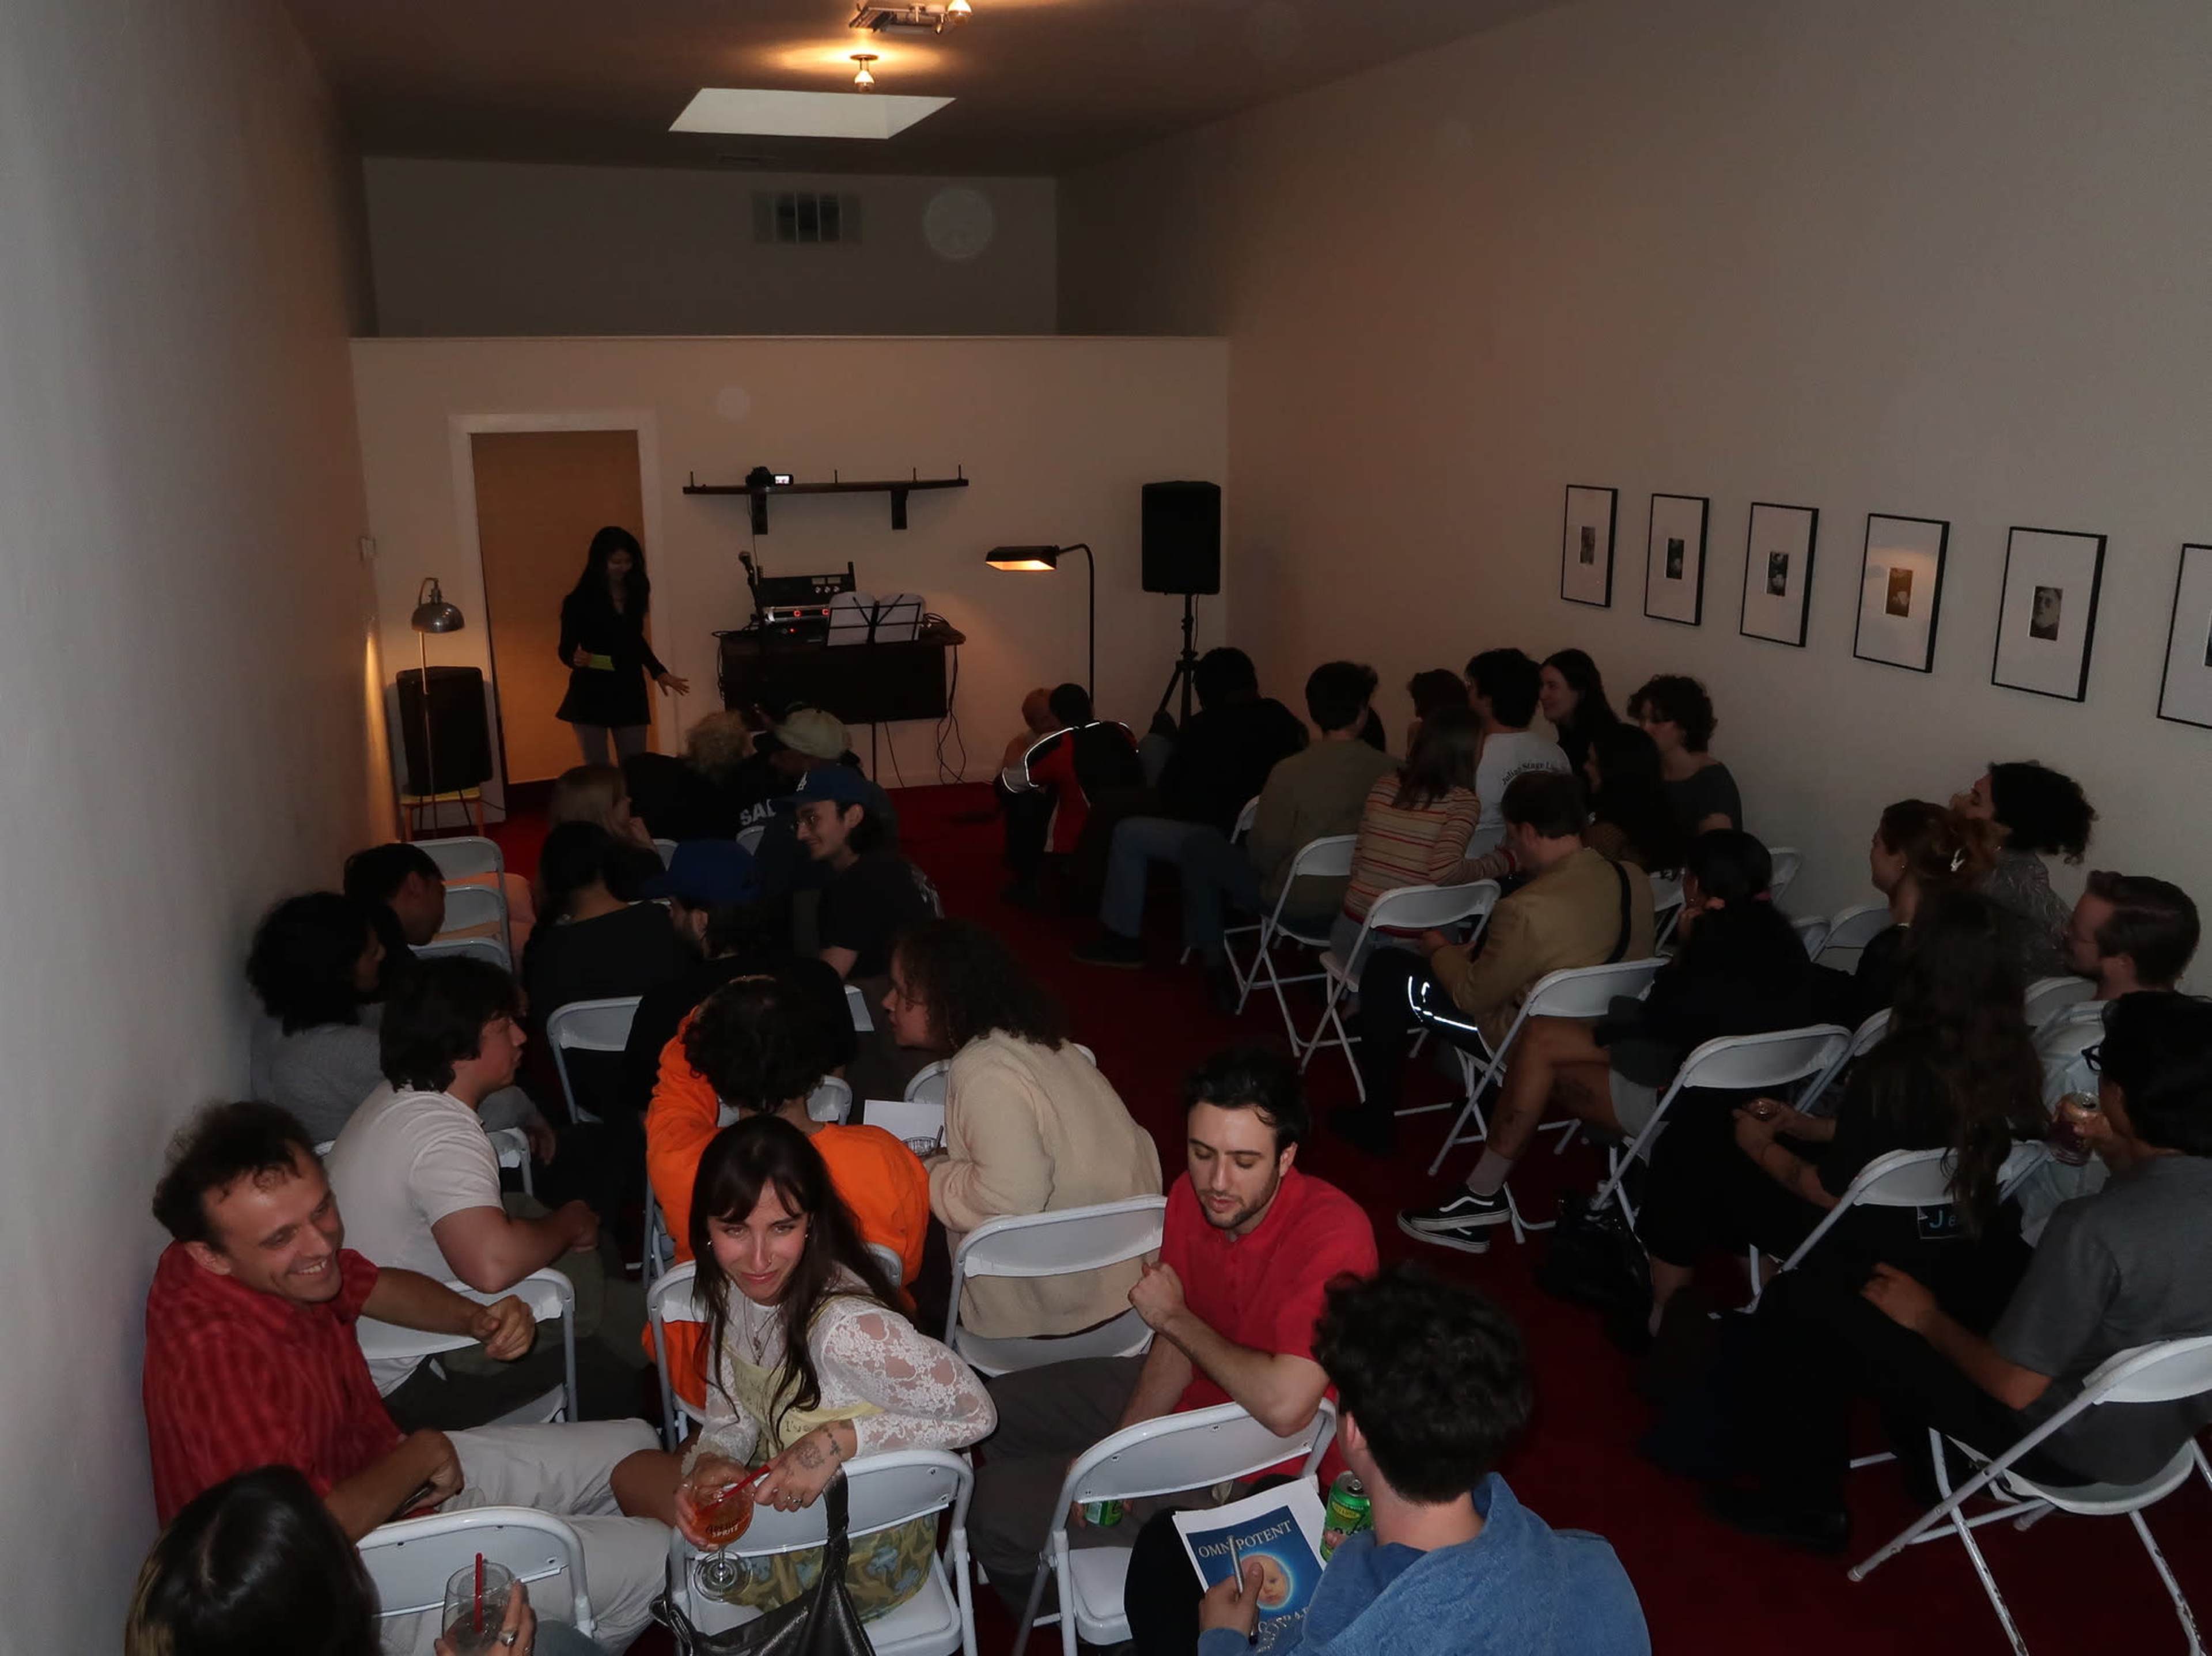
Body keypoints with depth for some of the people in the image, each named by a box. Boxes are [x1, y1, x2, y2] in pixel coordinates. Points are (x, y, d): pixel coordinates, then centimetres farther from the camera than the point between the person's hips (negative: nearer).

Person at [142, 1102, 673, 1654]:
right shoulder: (216, 1353, -36)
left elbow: (370, 1285, 11)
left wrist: (477, 1319, -7)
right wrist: (422, 1455, -19)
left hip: (379, 1465, 9)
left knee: (632, 1447, 13)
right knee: (650, 1558, -7)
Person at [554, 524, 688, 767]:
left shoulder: (635, 594, 2)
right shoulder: (579, 601, -10)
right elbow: (566, 649, -7)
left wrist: (659, 673, 18)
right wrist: (576, 659, -29)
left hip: (630, 691, 4)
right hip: (591, 693, -4)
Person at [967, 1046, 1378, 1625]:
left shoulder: (1332, 1234, -35)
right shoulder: (1194, 1194, -13)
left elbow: (1282, 1405, -42)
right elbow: (1177, 1343, 0)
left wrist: (1175, 1317, -26)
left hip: (1259, 1464, -7)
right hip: (1187, 1392, 7)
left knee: (996, 1508, -7)